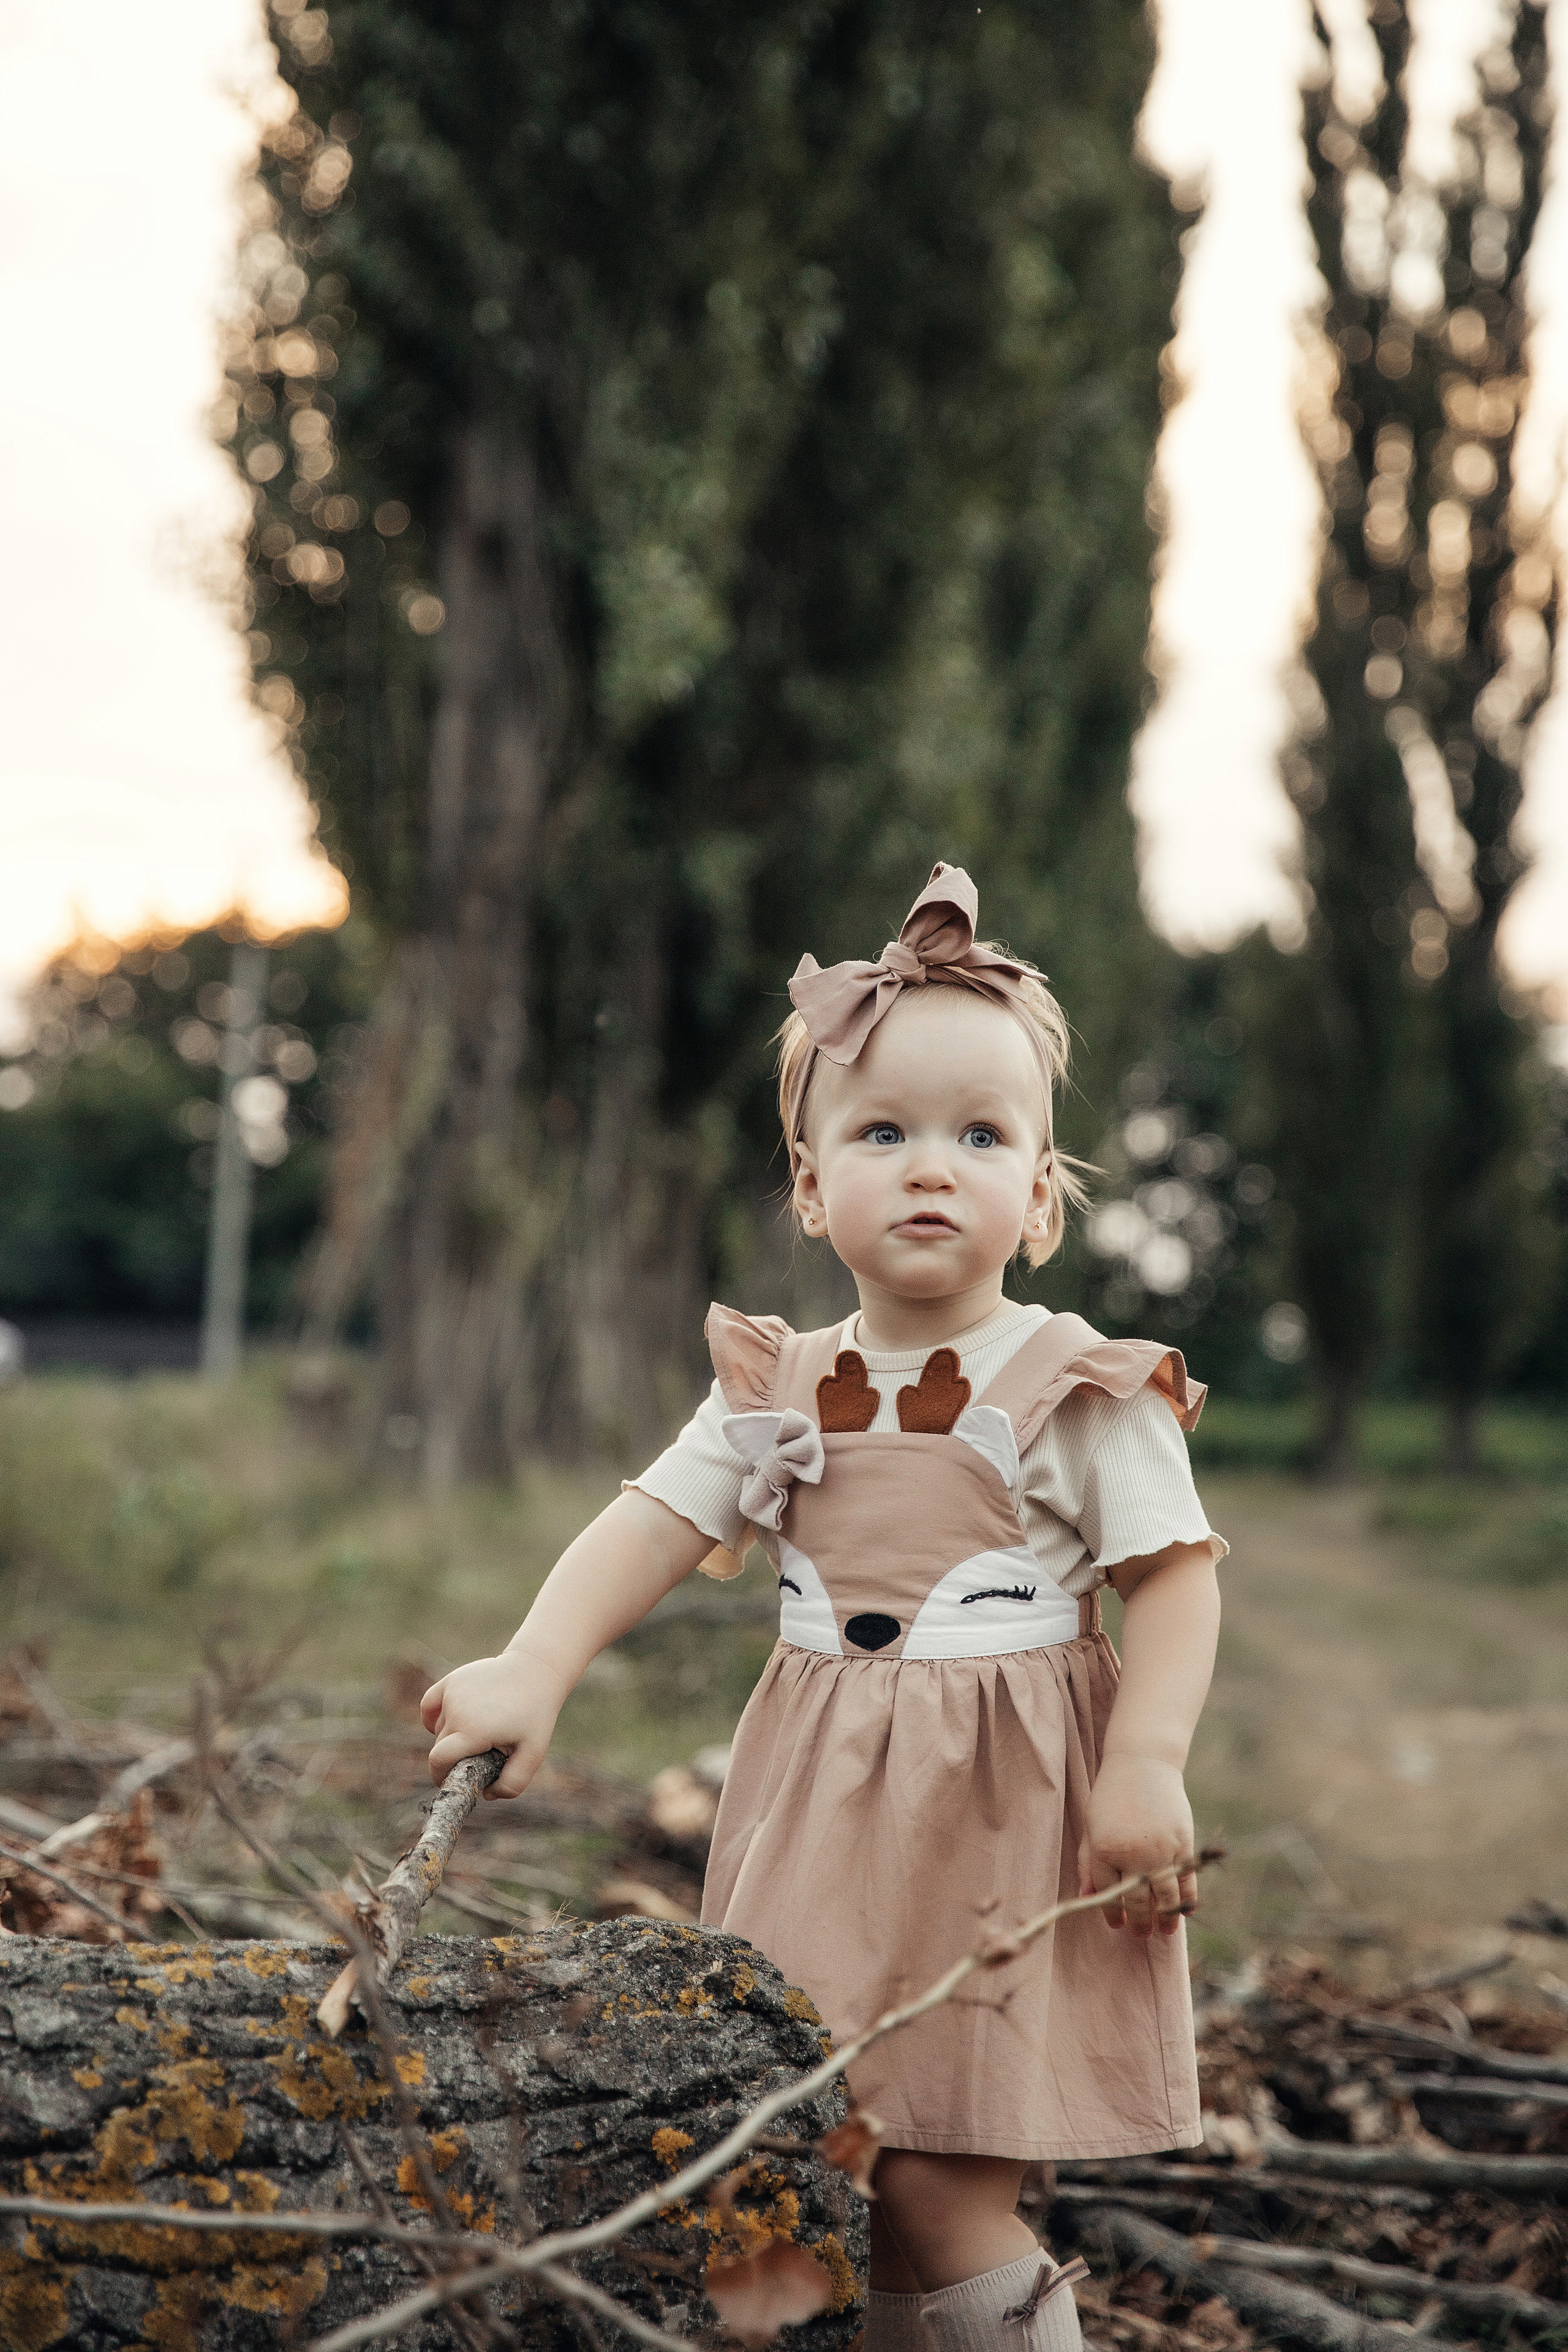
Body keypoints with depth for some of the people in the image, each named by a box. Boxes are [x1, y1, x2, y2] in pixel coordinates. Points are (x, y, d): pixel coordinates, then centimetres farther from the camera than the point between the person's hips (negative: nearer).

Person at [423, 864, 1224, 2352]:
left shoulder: (1085, 1393, -5)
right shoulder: (781, 1391, 6)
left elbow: (1177, 1573, -5)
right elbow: (654, 1525, 0)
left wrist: (1146, 1765, -17)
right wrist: (534, 1669, -16)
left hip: (1005, 1810, -4)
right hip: (821, 1817, 5)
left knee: (931, 2187, -9)